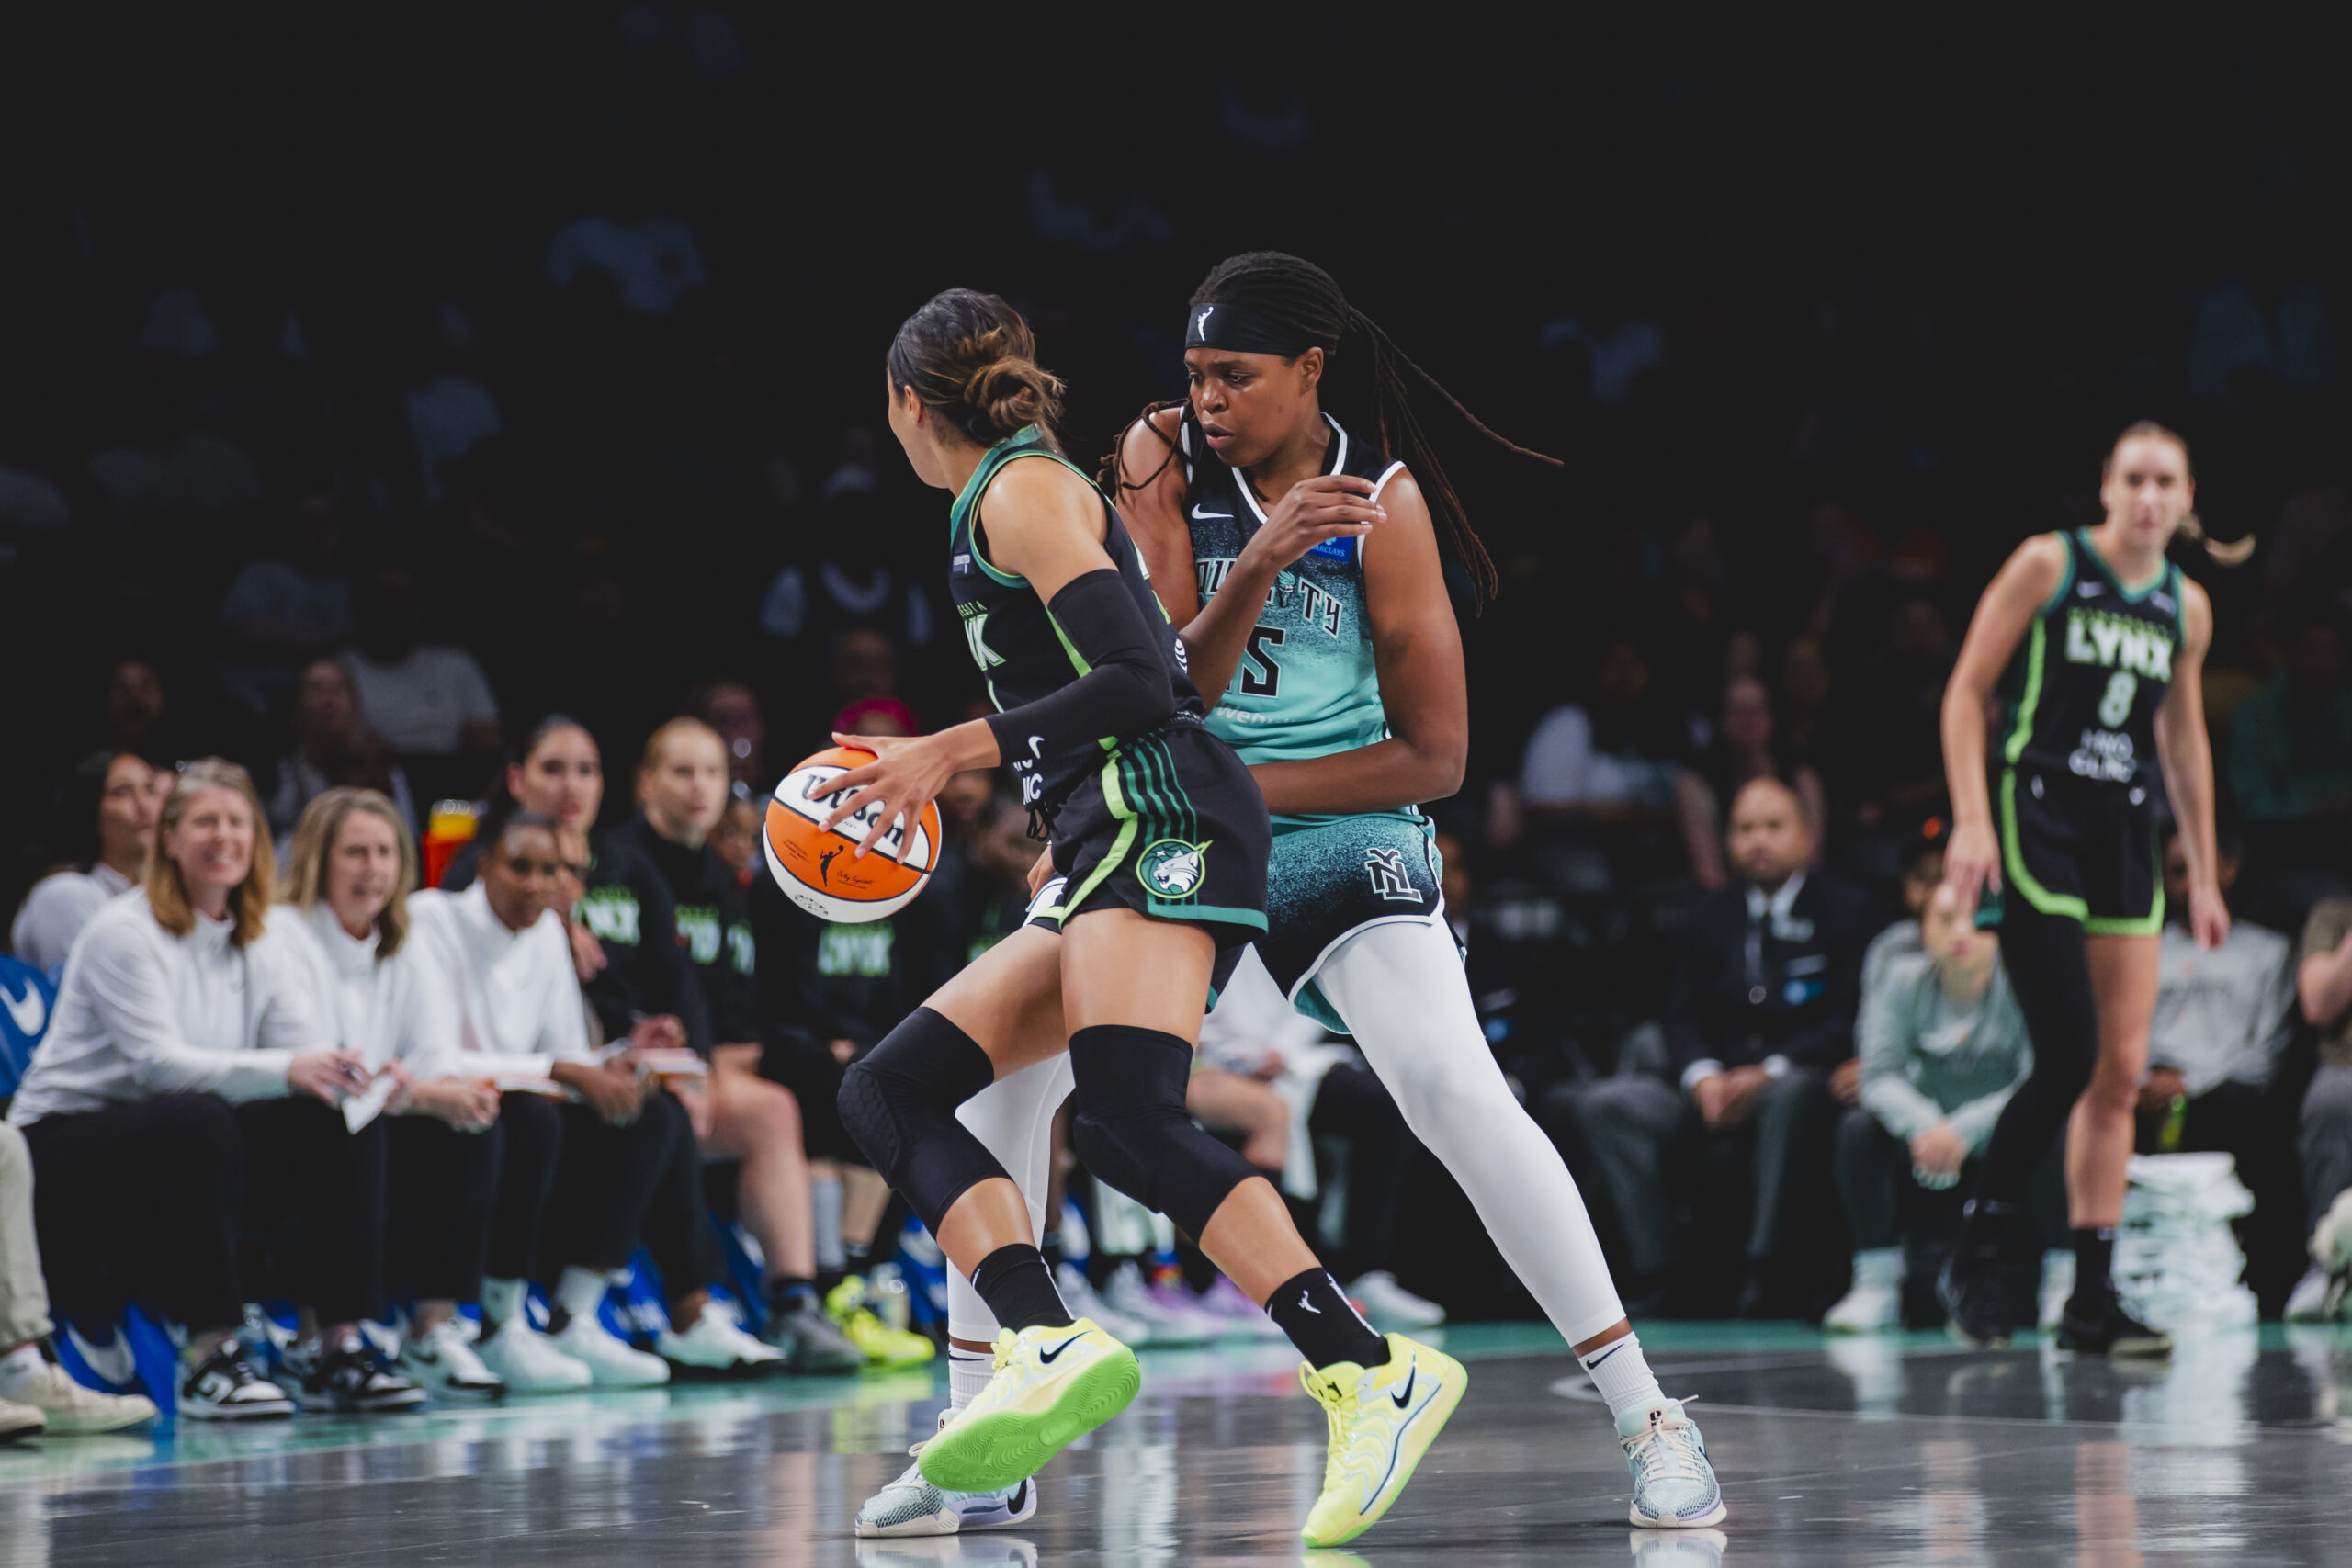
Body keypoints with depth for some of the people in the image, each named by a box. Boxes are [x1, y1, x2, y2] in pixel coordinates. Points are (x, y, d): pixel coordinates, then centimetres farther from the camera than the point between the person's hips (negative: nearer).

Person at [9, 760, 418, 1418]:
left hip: (188, 1146, 7)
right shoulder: (124, 933, -13)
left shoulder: (257, 946, 10)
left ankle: (333, 1344, -14)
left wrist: (361, 1079, -27)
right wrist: (284, 1070, -38)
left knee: (344, 1125, -13)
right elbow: (159, 1061, -25)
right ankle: (209, 1355, -34)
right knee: (199, 1121, -38)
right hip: (64, 1147, -7)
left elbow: (311, 1052, -3)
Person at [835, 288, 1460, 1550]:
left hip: (1159, 819, -10)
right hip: (1113, 856, 10)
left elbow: (1142, 680, -12)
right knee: (887, 1090, 1)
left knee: (1128, 1123, -28)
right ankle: (1047, 1347, -21)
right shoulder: (1007, 503, 27)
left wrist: (948, 753, -8)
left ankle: (1370, 1375, -31)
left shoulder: (1022, 490, -1)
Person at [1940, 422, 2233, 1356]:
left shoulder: (2186, 606, 12)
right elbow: (1967, 692, -4)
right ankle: (1978, 1250, 2)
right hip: (2035, 820, -6)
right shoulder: (2048, 565, -4)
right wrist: (1970, 820, -14)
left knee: (2123, 1072, 1)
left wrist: (2204, 876, 19)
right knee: (2070, 1056, -15)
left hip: (2125, 837, 6)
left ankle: (2092, 1302, 5)